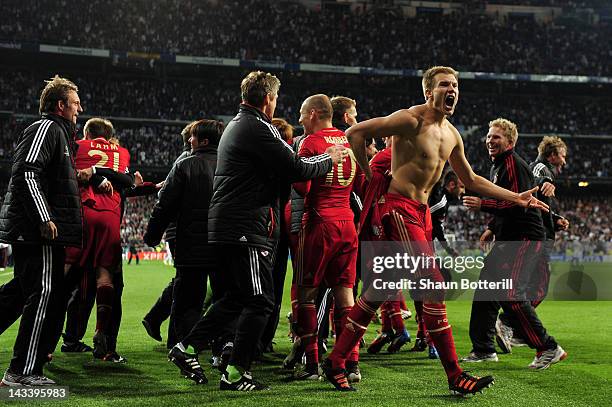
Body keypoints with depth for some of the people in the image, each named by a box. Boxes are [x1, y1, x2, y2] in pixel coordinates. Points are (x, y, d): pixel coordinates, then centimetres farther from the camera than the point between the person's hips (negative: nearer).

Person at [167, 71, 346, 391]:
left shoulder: (235, 125, 21)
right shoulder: (257, 127, -12)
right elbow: (296, 169, -16)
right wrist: (329, 159, 0)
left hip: (224, 226, 10)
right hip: (245, 229, -10)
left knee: (237, 296, 19)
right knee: (260, 301, -3)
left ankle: (186, 347, 17)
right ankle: (235, 373, -1)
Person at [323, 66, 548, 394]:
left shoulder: (452, 135, 16)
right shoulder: (411, 119, -10)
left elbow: (471, 181, 25)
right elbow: (355, 133, -12)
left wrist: (515, 197, 20)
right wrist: (370, 176, -10)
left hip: (421, 213, 9)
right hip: (398, 208, -9)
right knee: (434, 285, -12)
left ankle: (336, 361, 18)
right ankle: (455, 376, -7)